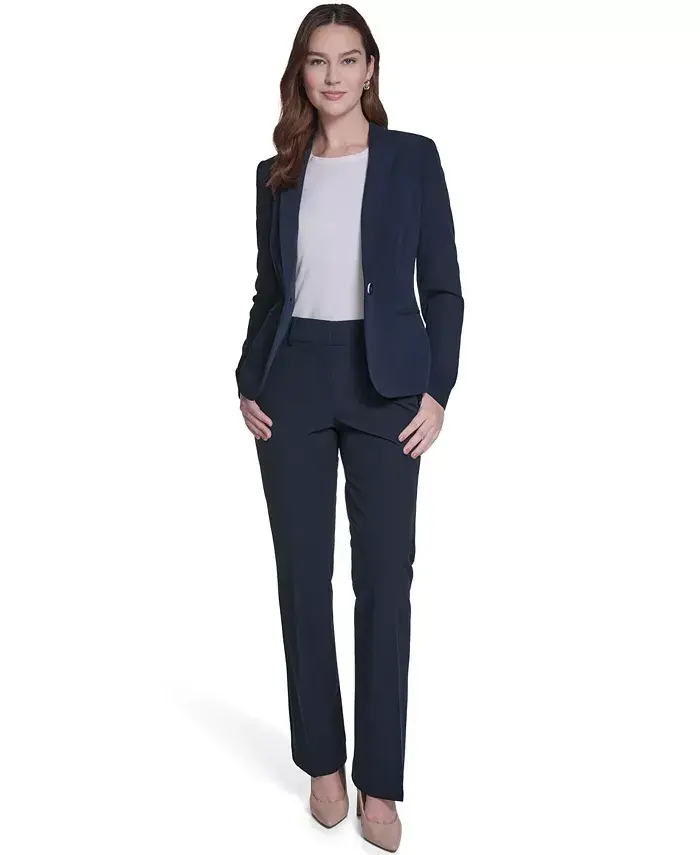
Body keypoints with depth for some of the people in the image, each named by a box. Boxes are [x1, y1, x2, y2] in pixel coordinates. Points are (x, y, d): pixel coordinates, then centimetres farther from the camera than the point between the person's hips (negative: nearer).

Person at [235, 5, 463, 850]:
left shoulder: (413, 158, 3)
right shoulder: (278, 173, 10)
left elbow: (443, 288, 1)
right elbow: (269, 289, 13)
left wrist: (436, 389, -7)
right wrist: (248, 383, 2)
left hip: (383, 385, -2)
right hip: (293, 385, 3)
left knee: (384, 581, 1)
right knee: (303, 574, 7)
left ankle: (380, 781, 16)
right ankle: (322, 759, 25)